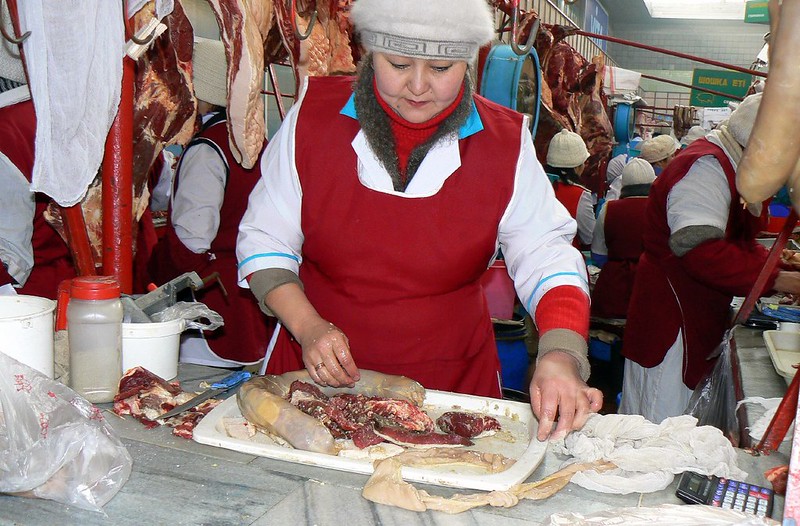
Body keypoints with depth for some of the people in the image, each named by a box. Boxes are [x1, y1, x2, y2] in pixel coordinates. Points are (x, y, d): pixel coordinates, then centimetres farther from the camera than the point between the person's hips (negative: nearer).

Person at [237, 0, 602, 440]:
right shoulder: (313, 117, -7)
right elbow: (264, 240, 0)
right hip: (317, 375, 0)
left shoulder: (505, 143, -5)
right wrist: (307, 327, -16)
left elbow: (545, 255, -5)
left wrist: (560, 356, -24)